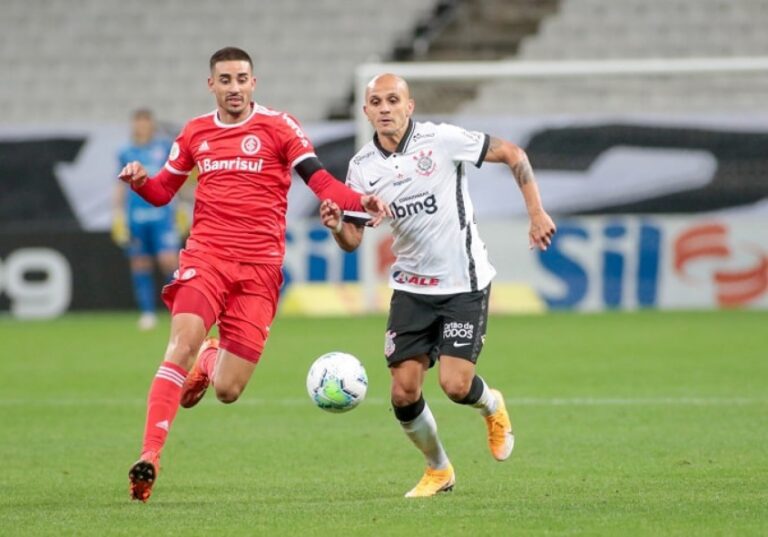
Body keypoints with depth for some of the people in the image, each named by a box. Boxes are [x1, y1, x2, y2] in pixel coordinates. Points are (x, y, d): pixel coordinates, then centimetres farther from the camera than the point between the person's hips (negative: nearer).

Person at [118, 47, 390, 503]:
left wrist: (360, 202, -25)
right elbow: (163, 191, 22)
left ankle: (210, 361, 37)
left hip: (260, 267, -1)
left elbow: (321, 181, -6)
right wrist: (139, 181, -1)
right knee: (182, 343, -25)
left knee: (227, 391, -3)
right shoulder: (195, 133, 12)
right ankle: (150, 456, -24)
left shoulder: (278, 127, 2)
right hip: (206, 256, 1)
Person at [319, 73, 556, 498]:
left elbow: (512, 155, -4)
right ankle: (438, 469, 22)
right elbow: (353, 240, 3)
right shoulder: (361, 167, -1)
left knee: (455, 385, -14)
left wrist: (536, 213, -9)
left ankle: (492, 406, 24)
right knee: (403, 393, -4)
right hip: (411, 288, 4)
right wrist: (336, 226, -20)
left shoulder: (441, 139, -13)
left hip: (464, 283, -4)